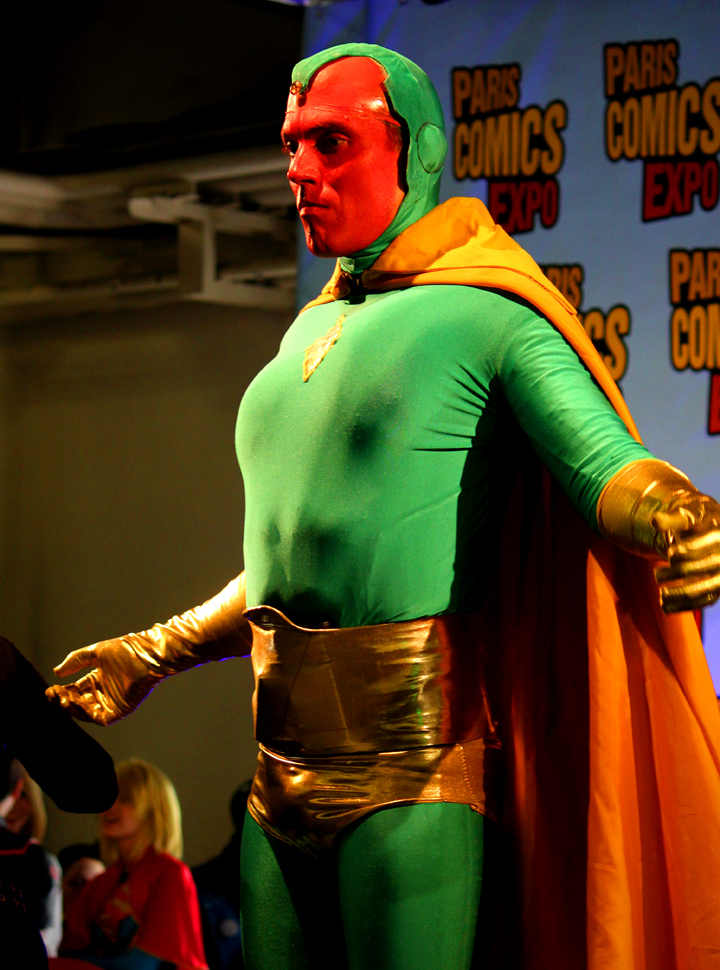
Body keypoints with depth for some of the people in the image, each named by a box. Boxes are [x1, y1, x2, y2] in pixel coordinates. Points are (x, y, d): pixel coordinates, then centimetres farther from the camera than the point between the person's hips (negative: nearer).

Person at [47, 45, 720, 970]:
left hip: (412, 771, -7)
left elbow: (606, 467, -17)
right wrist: (152, 654, 33)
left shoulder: (489, 319, -5)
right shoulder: (311, 332, 19)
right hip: (284, 764, 7)